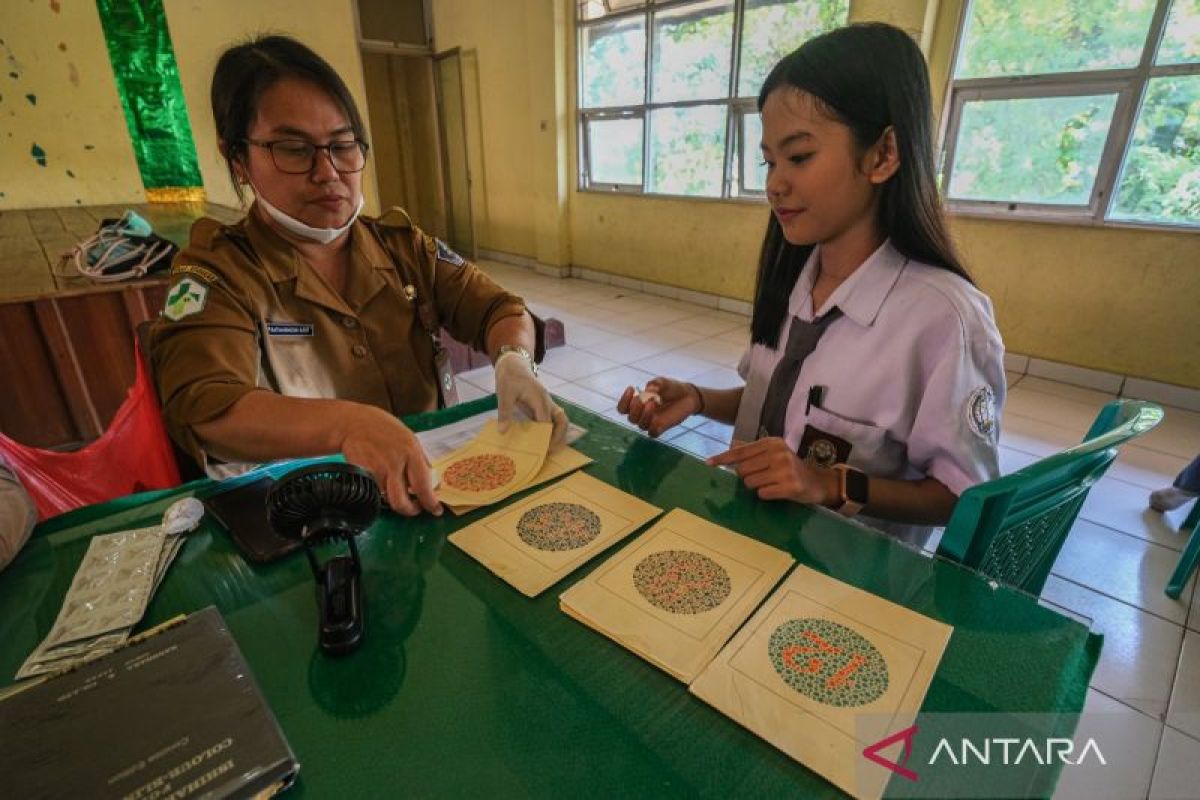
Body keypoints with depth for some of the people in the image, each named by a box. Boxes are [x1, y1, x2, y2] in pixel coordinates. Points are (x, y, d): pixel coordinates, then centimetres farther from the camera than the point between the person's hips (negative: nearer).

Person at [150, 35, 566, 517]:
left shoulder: (404, 247, 6)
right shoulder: (214, 275, -5)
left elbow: (500, 310, 3)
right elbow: (206, 412, -21)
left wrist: (514, 360, -20)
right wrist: (349, 424, -39)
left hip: (432, 487, 4)